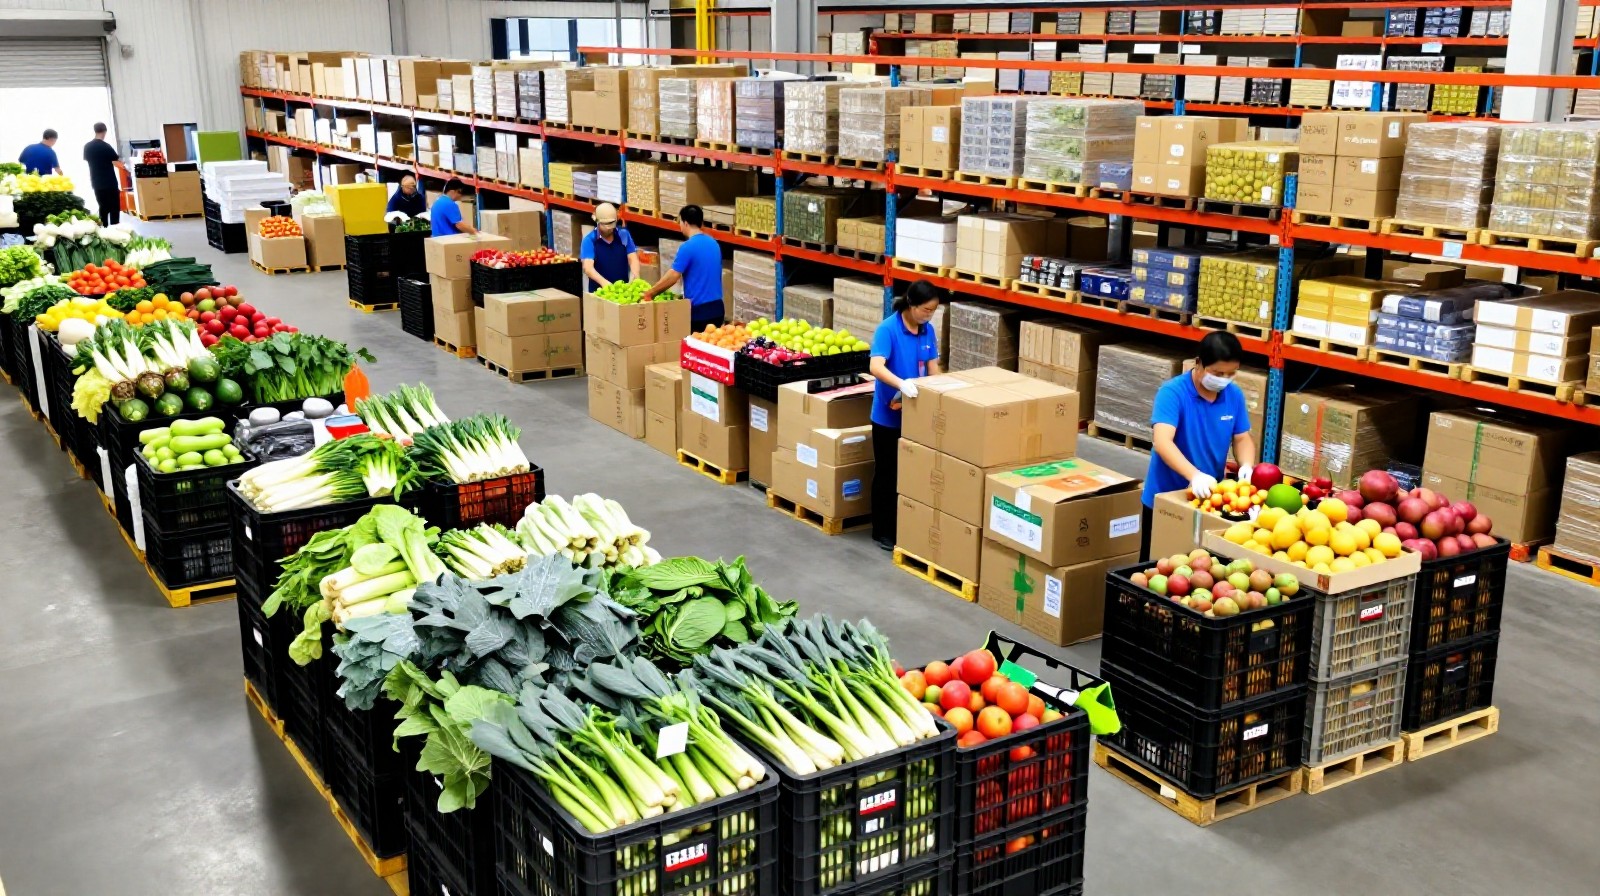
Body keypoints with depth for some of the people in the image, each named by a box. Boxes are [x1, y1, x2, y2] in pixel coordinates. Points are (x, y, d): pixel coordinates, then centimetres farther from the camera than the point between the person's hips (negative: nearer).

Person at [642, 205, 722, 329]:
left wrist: (650, 293, -2)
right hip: (717, 307, 7)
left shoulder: (688, 247, -13)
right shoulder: (713, 243, 12)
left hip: (699, 310, -7)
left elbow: (673, 276, -14)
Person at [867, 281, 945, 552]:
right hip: (888, 415, -6)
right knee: (886, 473, 5)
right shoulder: (887, 329, -18)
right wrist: (901, 383, -46)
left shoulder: (928, 330, 2)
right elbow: (876, 367, -31)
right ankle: (883, 531, 16)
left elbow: (933, 368, 9)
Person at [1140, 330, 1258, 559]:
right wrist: (1194, 475, -46)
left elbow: (1242, 437, 6)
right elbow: (1162, 442, -32)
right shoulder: (1172, 392, -20)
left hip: (1209, 498, 5)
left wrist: (1246, 466, -17)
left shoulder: (1234, 395, -3)